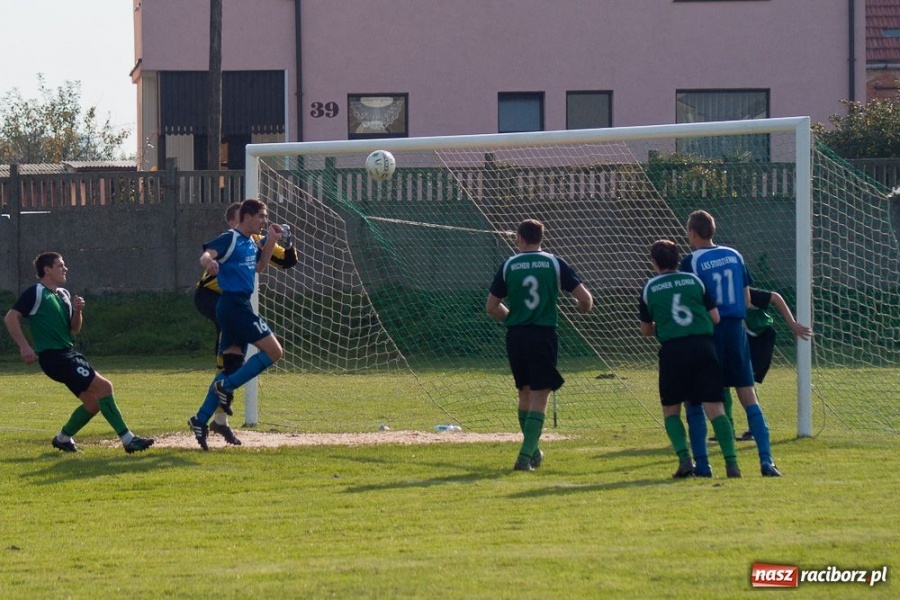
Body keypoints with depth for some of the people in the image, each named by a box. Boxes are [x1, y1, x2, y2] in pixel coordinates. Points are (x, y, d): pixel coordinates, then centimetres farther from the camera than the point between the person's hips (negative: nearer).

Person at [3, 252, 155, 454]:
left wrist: (77, 311, -1)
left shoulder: (64, 295, 17)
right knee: (103, 387, -15)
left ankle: (63, 438, 27)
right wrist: (24, 346, -20)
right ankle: (128, 439, -14)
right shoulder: (35, 293, -8)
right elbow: (10, 318, -13)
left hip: (69, 353, 9)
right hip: (53, 356, -9)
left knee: (94, 403, 8)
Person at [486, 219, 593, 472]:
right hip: (544, 335, -2)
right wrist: (581, 308, 21)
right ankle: (526, 456, -13)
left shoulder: (509, 265, 3)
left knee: (525, 393, 18)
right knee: (539, 398, -1)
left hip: (516, 337, 2)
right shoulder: (554, 263, -1)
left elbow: (491, 306, 8)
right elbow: (585, 299, -3)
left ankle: (533, 452, 27)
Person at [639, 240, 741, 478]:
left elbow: (646, 330, 17)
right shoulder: (694, 280, 10)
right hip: (704, 345, 1)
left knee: (671, 410, 15)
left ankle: (684, 459, -3)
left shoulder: (649, 289, 9)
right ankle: (731, 462, -11)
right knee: (714, 408, 0)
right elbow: (715, 317, 9)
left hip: (672, 350, -1)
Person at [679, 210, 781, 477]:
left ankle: (701, 463, 2)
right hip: (736, 330, 4)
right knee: (748, 397, 5)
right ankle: (766, 460, -4)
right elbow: (747, 300, 11)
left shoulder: (691, 262, -8)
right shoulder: (734, 256, 7)